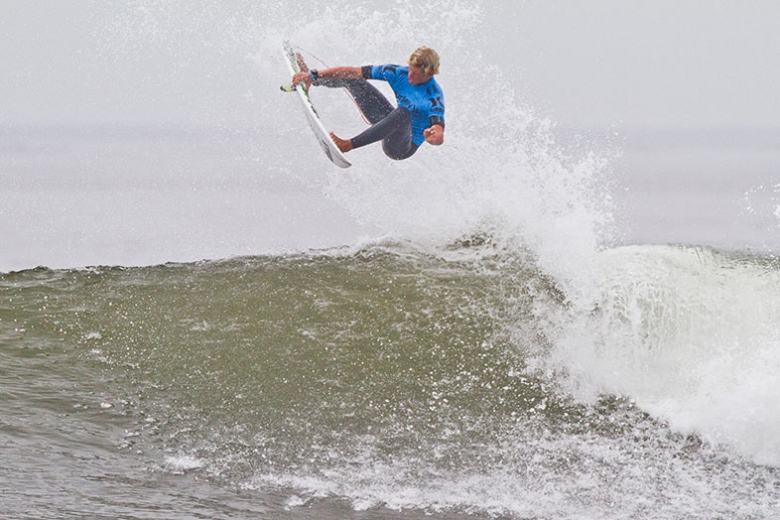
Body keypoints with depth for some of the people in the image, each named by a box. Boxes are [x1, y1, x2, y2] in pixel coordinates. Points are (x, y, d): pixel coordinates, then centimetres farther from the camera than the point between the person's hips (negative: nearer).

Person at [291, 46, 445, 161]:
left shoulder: (433, 98, -28)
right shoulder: (400, 74, -11)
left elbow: (439, 138, -41)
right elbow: (354, 71, -8)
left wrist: (434, 136, -66)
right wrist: (313, 76, -9)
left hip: (402, 148, -7)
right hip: (391, 124, 7)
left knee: (403, 112, -42)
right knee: (352, 78, 5)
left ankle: (349, 145, -37)